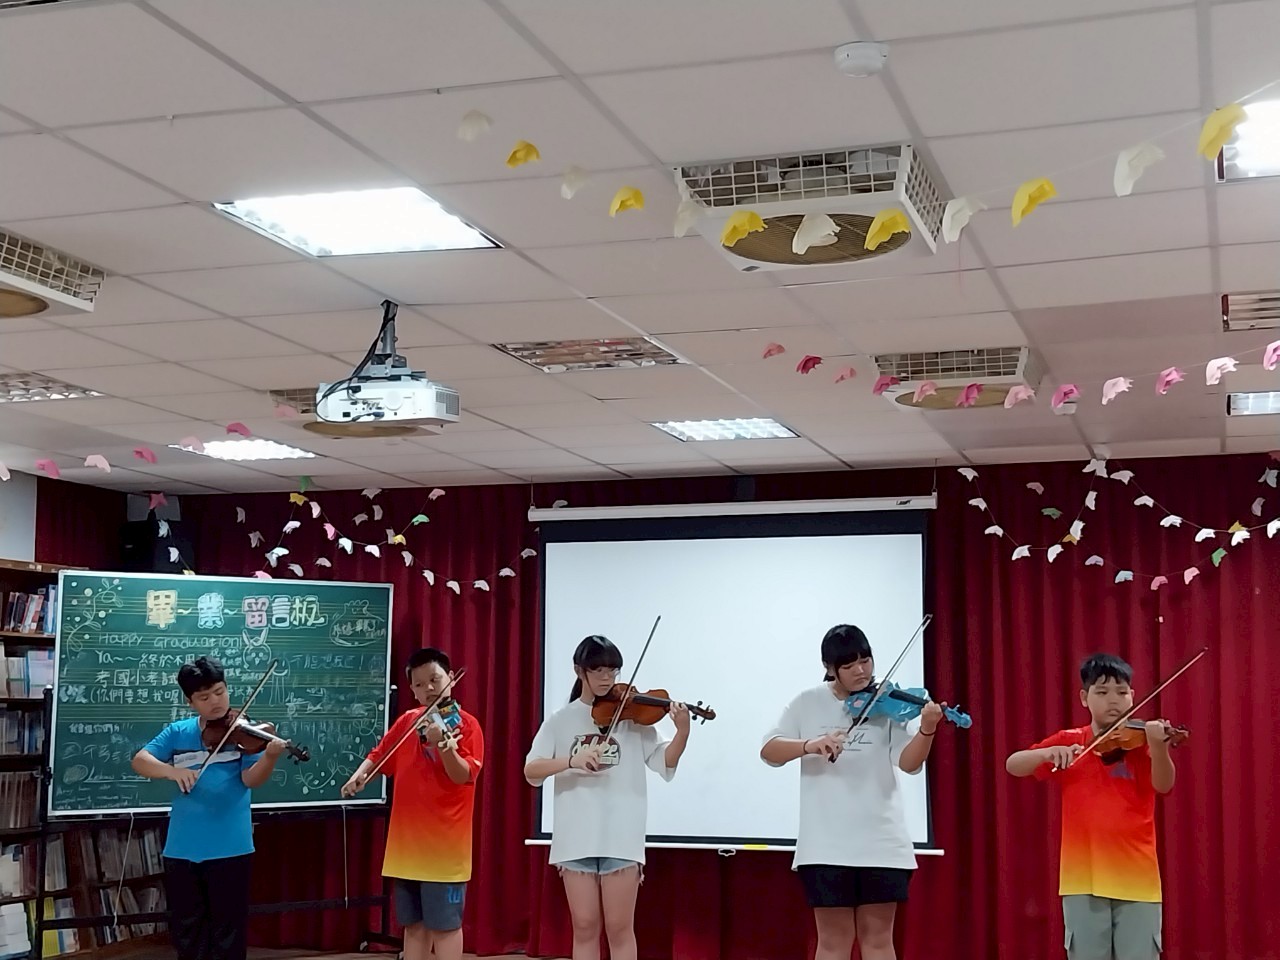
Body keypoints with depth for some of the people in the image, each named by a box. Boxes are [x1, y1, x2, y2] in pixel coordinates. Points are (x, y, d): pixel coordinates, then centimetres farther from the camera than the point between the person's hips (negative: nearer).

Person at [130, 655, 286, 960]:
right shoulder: (178, 732, 7)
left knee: (227, 929, 3)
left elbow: (251, 779, -13)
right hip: (181, 847, 3)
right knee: (184, 928, 13)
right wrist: (171, 770, -22)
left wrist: (270, 757, -35)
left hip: (229, 847, -3)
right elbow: (140, 761, -2)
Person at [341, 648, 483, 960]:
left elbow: (463, 775, -17)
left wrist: (444, 745, -35)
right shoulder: (407, 722, 11)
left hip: (444, 845, -5)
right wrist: (360, 774, -4)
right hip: (406, 844, 6)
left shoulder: (466, 724, -7)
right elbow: (379, 755, 16)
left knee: (445, 923, -3)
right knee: (414, 924, 11)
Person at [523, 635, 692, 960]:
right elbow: (531, 771, -3)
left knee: (619, 929, 2)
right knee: (585, 928, 6)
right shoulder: (560, 721, 6)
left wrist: (683, 732, -22)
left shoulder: (633, 717, 4)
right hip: (576, 839, 1)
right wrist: (571, 760, -19)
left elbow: (665, 762, -4)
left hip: (621, 838, -1)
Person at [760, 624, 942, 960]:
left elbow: (909, 762, -8)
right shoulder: (809, 703, 3)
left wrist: (927, 730, -28)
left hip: (881, 840, 1)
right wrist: (809, 745, -21)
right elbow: (769, 750, -2)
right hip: (828, 841, 0)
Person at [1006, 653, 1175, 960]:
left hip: (1136, 877, -1)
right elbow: (1013, 765, -1)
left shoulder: (1140, 741, -1)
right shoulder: (1068, 742, 5)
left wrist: (1158, 747, -39)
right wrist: (1046, 753, -21)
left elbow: (1163, 785, -18)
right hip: (1083, 877, 1)